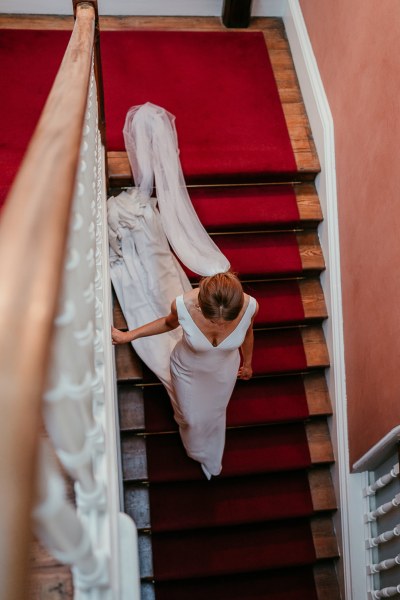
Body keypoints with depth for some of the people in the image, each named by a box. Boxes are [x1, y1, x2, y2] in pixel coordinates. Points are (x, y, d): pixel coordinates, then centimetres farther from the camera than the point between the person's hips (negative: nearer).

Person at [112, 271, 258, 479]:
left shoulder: (249, 306, -36)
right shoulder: (183, 304, -40)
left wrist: (247, 363, 8)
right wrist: (129, 335, -15)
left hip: (224, 371, 1)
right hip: (188, 369, -1)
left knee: (215, 415, 31)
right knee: (191, 417, 26)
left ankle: (211, 461, 66)